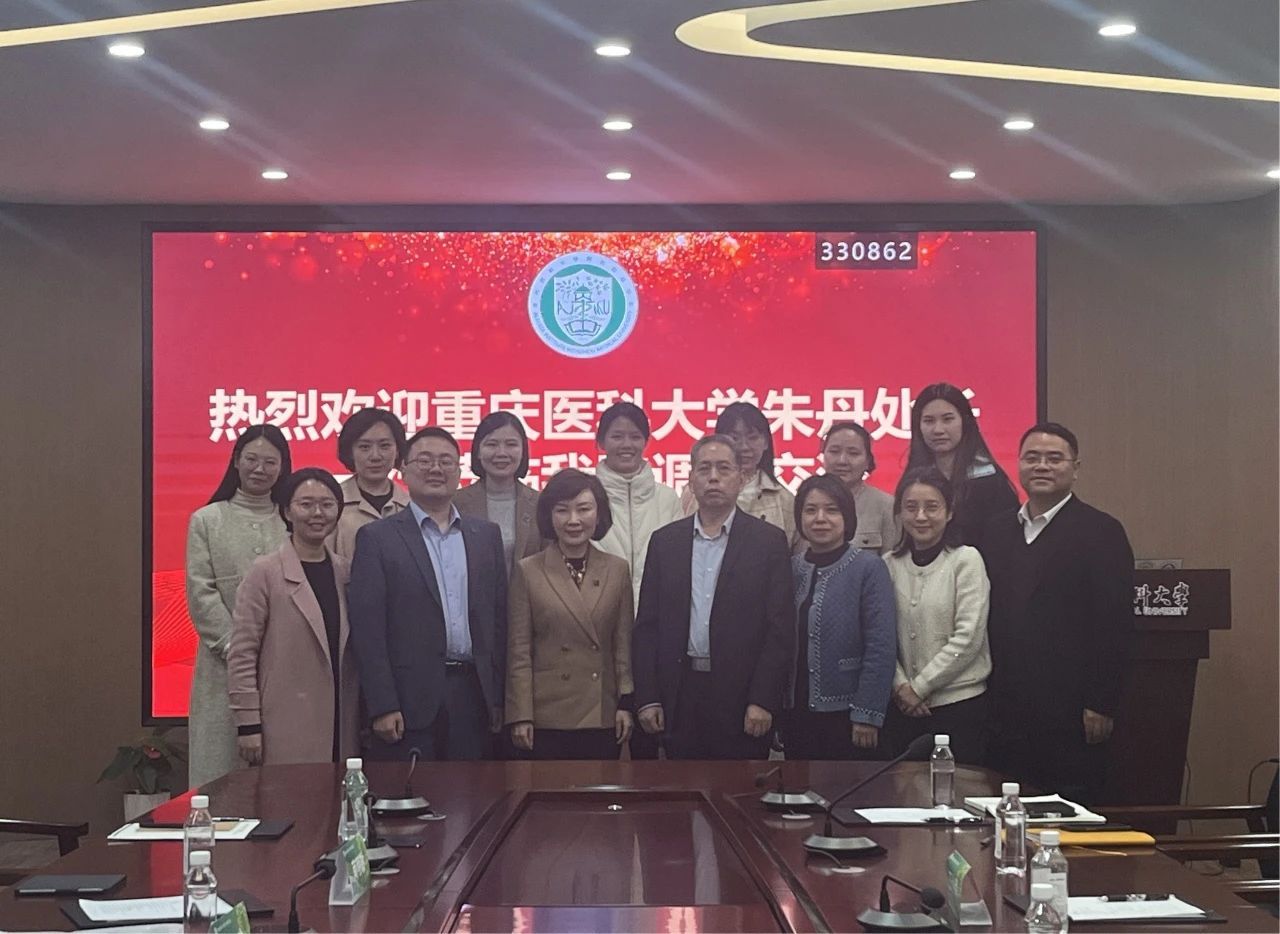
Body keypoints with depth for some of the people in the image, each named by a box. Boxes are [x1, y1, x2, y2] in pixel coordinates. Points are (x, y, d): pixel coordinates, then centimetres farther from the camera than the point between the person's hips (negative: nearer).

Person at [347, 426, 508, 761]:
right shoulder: (377, 538, 1)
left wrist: (498, 697, 7)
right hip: (410, 699, -3)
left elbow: (499, 618, 13)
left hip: (473, 695, 4)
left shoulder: (486, 535, 14)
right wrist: (382, 706, -12)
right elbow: (367, 628, -5)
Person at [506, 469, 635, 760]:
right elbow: (519, 652, 0)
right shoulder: (527, 572, 1)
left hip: (603, 716, 2)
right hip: (548, 718, -2)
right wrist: (520, 716, -4)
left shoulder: (617, 570, 8)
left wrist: (626, 703, 2)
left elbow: (624, 643, 9)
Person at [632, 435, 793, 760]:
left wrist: (762, 701, -11)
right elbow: (646, 625, 8)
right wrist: (647, 698, 0)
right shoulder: (665, 541, 10)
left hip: (741, 694, -2)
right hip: (680, 694, 3)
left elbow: (780, 628, -4)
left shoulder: (769, 541, 1)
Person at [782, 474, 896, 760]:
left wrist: (867, 715, -15)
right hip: (797, 713, 5)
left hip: (845, 716, -5)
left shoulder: (868, 568, -7)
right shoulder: (791, 569, 7)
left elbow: (882, 647, -11)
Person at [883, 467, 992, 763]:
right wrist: (901, 686, -8)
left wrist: (920, 687, -9)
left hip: (960, 704, -4)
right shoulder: (890, 565, 6)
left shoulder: (966, 560, -5)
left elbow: (968, 638, -10)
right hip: (905, 707, 4)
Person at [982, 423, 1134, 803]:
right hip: (1007, 712, 5)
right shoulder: (998, 532, 14)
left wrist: (1100, 705, -13)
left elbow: (1115, 626, -8)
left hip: (1069, 714, -5)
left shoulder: (1101, 532, -4)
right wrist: (989, 697, 10)